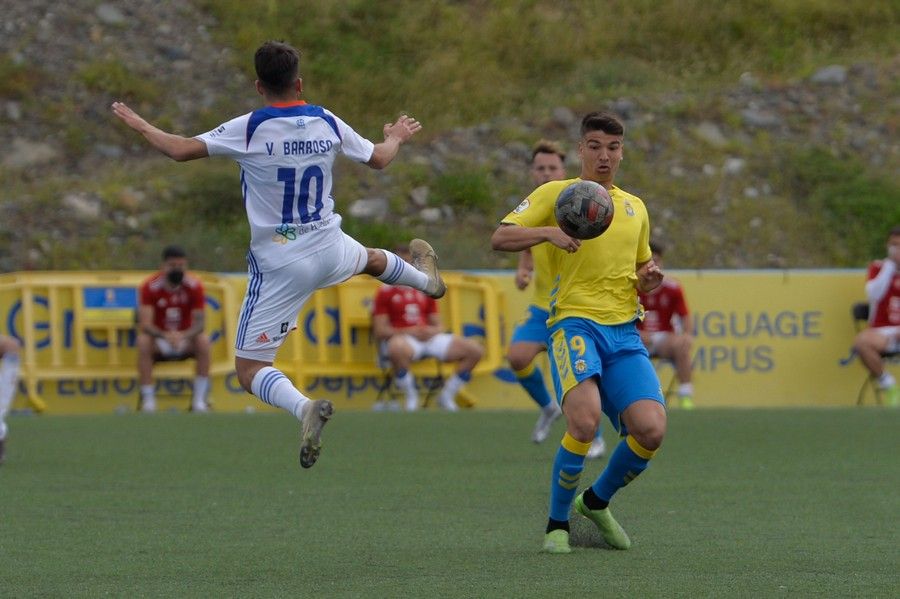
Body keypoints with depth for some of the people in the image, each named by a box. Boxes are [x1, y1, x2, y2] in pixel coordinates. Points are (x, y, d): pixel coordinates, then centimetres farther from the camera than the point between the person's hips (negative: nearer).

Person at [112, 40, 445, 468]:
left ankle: (303, 407, -30)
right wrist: (396, 138, 36)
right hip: (329, 249, 5)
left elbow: (180, 150, -17)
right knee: (371, 259, 41)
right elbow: (379, 159, 13)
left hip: (279, 266, -5)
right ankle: (426, 279, 68)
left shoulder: (249, 129, -18)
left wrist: (138, 124, 2)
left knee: (249, 370, -3)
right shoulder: (327, 123, -3)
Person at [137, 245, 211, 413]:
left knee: (203, 341, -30)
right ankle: (148, 400, -29)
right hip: (160, 342, -1)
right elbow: (145, 325, -23)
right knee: (143, 341, -33)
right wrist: (165, 336, -44)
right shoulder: (150, 286, -15)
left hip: (185, 339, 1)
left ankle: (199, 400, -23)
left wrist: (183, 336, -39)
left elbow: (199, 323, -16)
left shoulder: (194, 286, -11)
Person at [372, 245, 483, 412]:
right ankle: (411, 397, -21)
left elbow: (439, 326, 22)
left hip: (429, 337, 6)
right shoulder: (386, 292, 7)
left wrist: (433, 330, -4)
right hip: (402, 338, -6)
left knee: (475, 349, -10)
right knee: (398, 349, -45)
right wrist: (409, 332, -16)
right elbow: (380, 331, -3)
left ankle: (447, 395, 5)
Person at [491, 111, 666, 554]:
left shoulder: (635, 207, 22)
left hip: (624, 331, 5)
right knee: (585, 420, -28)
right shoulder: (556, 193, 7)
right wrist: (550, 232, -20)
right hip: (575, 321, -5)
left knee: (651, 429, -15)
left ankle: (597, 502, 14)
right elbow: (500, 238, -3)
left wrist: (649, 280, 8)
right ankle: (557, 523, -7)